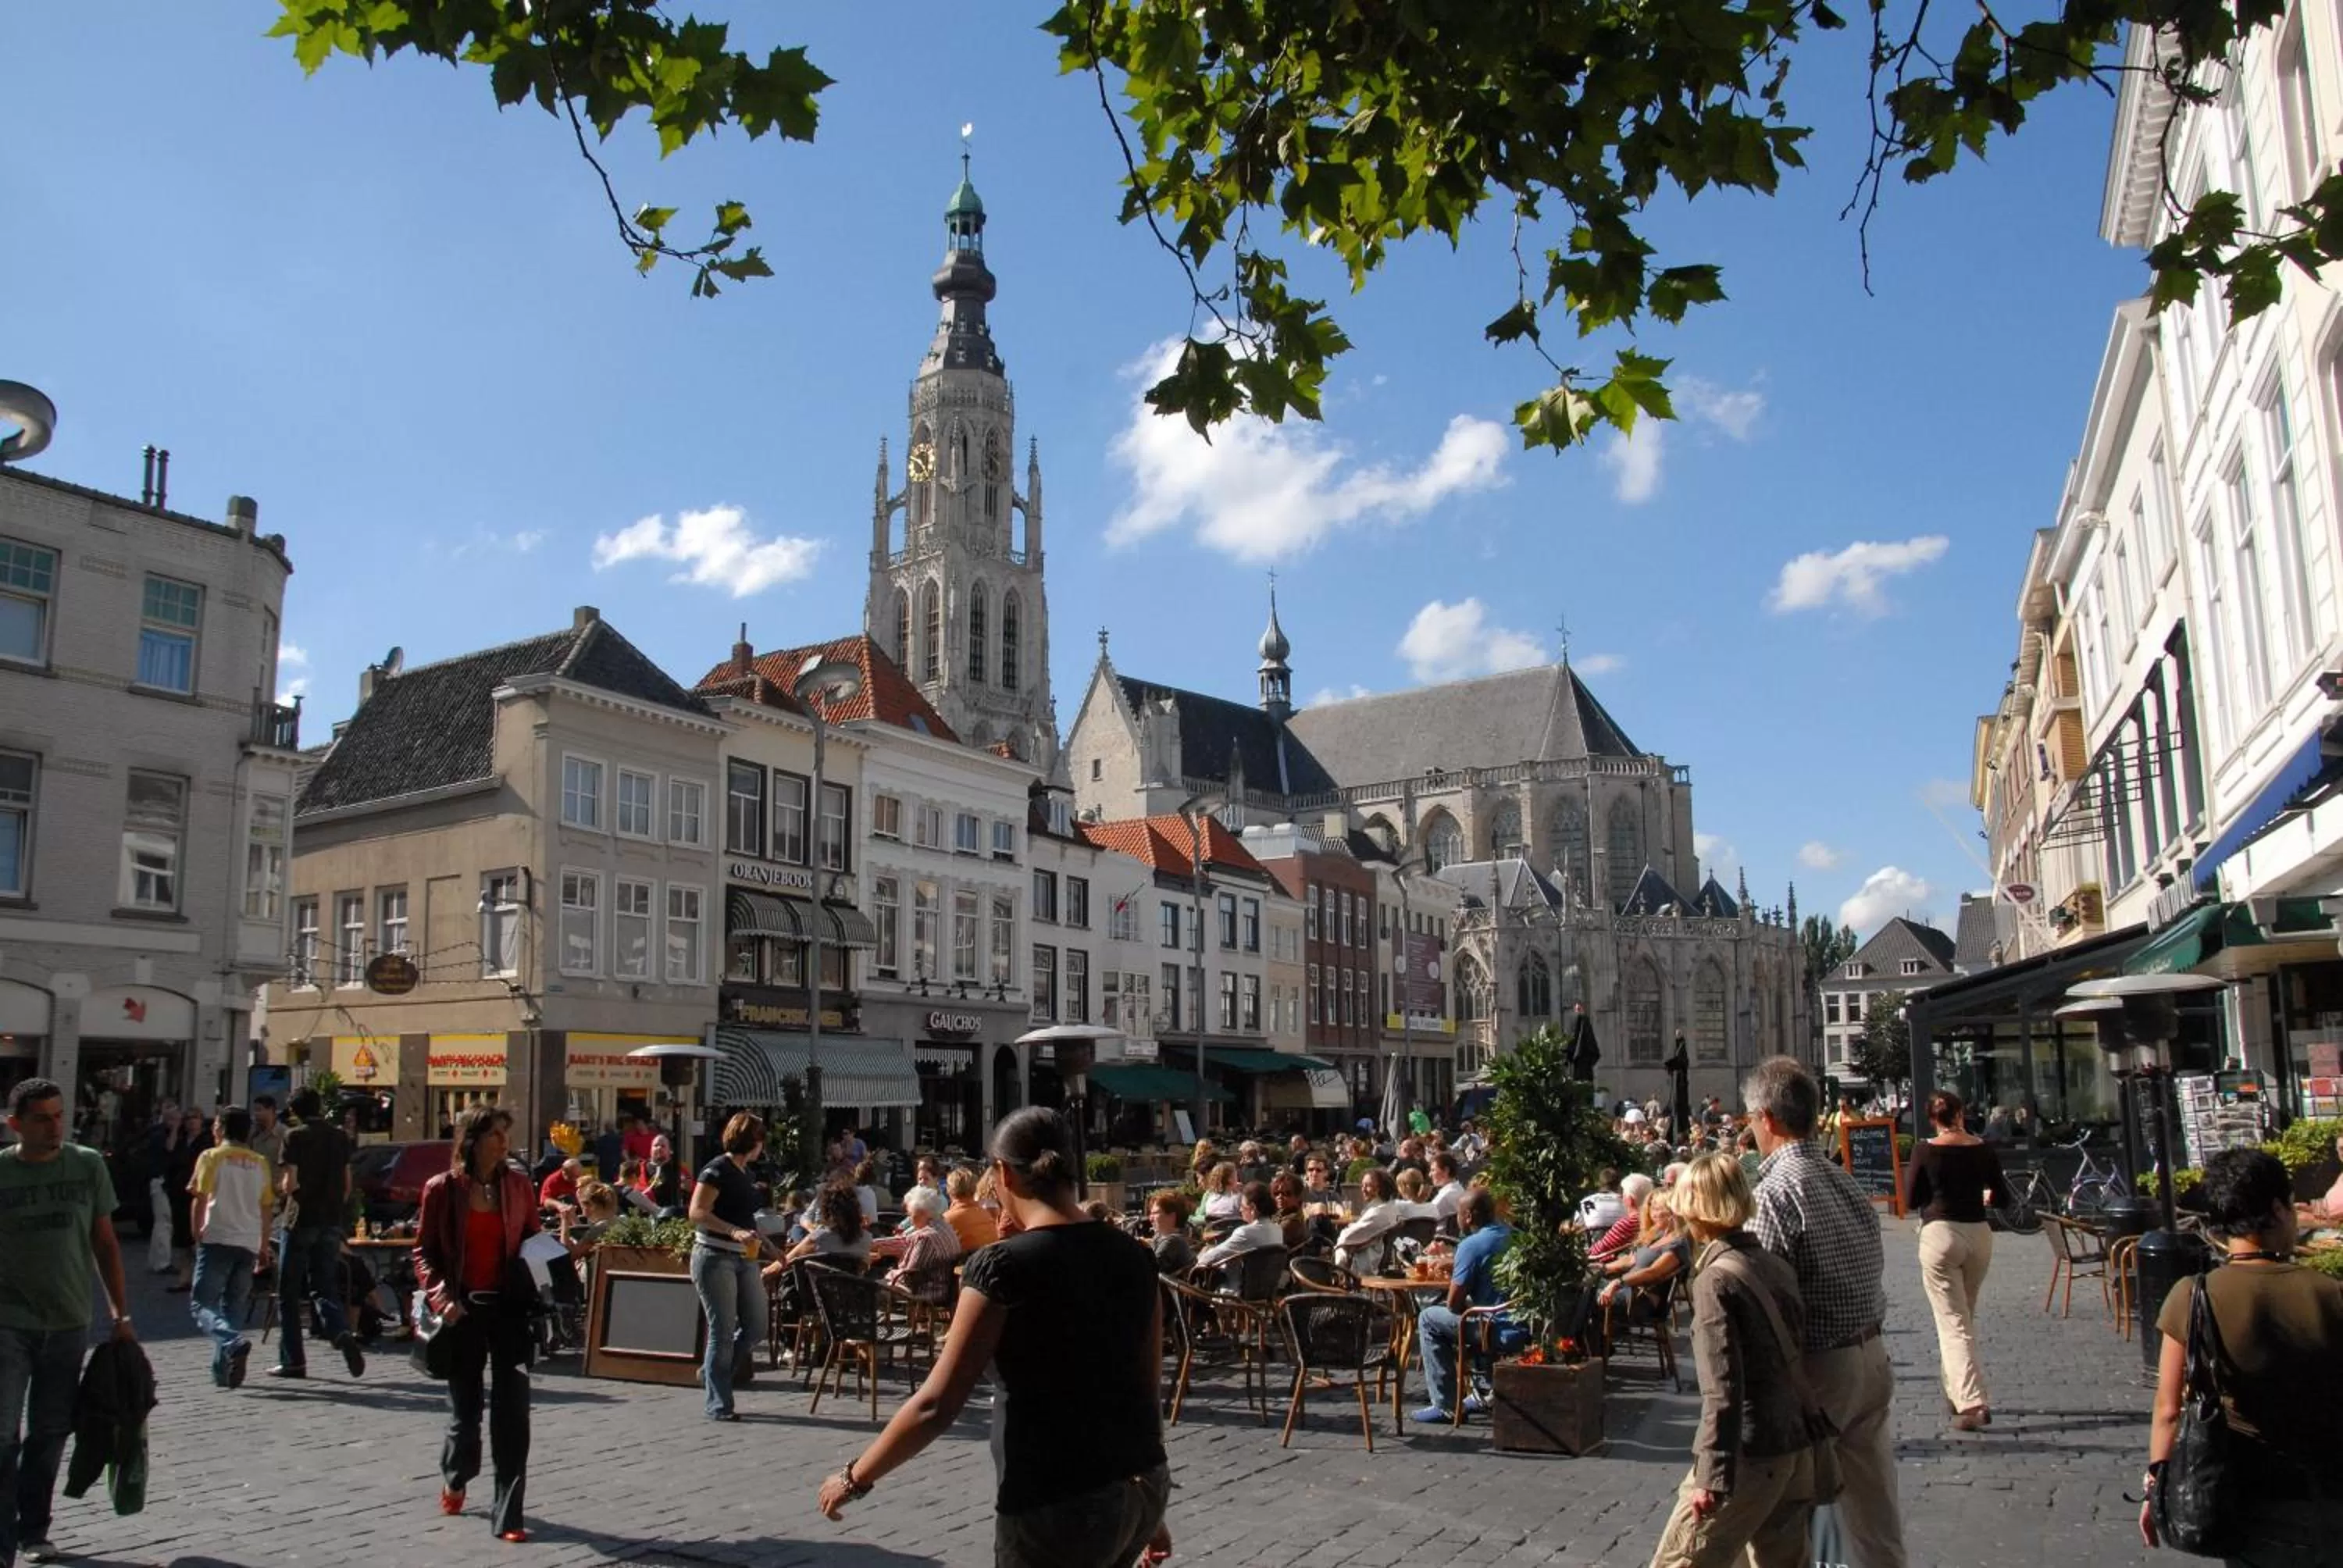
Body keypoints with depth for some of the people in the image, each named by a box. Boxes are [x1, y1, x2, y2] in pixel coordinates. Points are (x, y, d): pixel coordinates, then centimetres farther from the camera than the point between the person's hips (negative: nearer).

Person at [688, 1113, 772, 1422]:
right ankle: (717, 1404, 6)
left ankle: (712, 1374, 27)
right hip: (715, 1257, -8)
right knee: (723, 1331, -4)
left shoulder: (743, 1171, 15)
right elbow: (697, 1213, -19)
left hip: (743, 1258, 8)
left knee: (756, 1327, 7)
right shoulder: (717, 1170, -11)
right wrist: (735, 1232, -28)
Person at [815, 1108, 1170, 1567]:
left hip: (1059, 1507, -6)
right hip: (1142, 1487, 6)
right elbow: (1146, 1386, 9)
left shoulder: (1004, 1266, -14)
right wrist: (1148, 1508, 19)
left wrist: (855, 1477, 1)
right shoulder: (1134, 1256, 3)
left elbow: (937, 1405, -13)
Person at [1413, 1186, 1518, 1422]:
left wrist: (1453, 1280, 10)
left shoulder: (1472, 1245, -14)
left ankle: (1446, 1406, 7)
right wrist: (1457, 1273, 24)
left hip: (1506, 1331, -9)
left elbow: (1454, 1303, -10)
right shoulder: (1513, 1234, 11)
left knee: (1429, 1319, 7)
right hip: (1528, 1327, 9)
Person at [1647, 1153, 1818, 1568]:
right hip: (1797, 1448, 8)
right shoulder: (1776, 1265, 8)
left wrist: (1712, 1477, -20)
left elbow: (1723, 1389, -20)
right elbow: (1794, 1352, 14)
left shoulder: (1717, 1277, -14)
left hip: (1749, 1455, -8)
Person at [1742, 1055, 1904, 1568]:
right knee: (1873, 1501, 16)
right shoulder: (1844, 1180, 6)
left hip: (1819, 1367, -7)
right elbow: (1872, 1269, 7)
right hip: (1873, 1356, 7)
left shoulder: (1777, 1189, -18)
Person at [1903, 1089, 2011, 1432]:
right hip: (1978, 1234, 4)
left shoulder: (1926, 1151, -8)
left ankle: (1971, 1403, -15)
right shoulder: (1983, 1149, 0)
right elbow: (2003, 1198, 6)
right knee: (1965, 1317, 21)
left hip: (1940, 1234, -4)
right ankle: (1957, 1391, 32)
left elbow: (1911, 1201, -2)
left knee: (1953, 1322, -3)